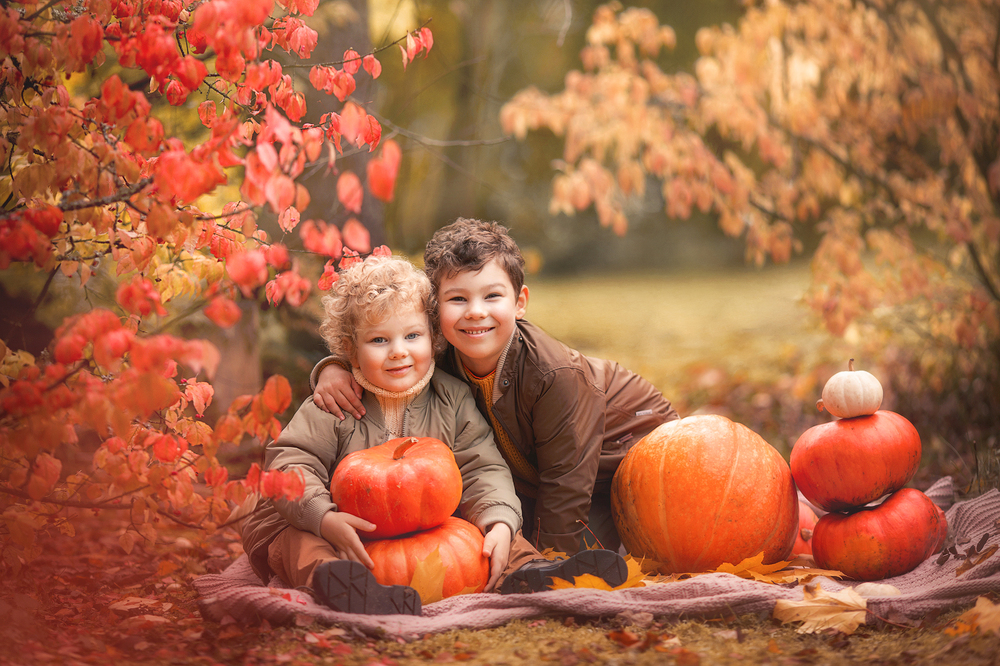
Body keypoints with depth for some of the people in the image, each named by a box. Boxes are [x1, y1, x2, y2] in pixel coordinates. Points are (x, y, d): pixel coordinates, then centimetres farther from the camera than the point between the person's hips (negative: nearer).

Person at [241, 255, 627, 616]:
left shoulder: (453, 400, 1)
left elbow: (483, 470, -4)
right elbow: (291, 462, -12)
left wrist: (501, 523, -25)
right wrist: (325, 519, -32)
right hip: (354, 535, -2)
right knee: (295, 541, -32)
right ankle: (332, 578, -62)